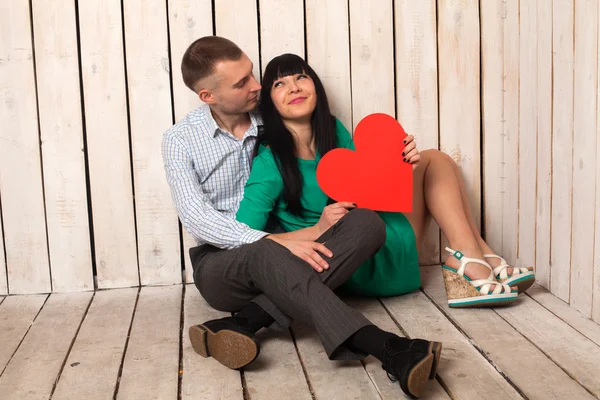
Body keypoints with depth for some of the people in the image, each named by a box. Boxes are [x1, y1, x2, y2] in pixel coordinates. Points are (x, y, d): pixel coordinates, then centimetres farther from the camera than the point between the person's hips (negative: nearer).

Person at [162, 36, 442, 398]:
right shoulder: (180, 140, -5)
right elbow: (197, 218, -17)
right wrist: (276, 241, -30)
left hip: (278, 257, 4)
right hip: (221, 261, -3)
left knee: (366, 222, -23)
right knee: (266, 254, -39)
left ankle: (244, 324, -33)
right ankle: (386, 349, -44)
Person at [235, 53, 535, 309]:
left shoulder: (334, 131, 3)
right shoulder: (270, 160, -16)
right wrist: (318, 230, -30)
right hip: (362, 269, -7)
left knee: (432, 159, 8)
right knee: (432, 163, -4)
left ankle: (473, 258, 2)